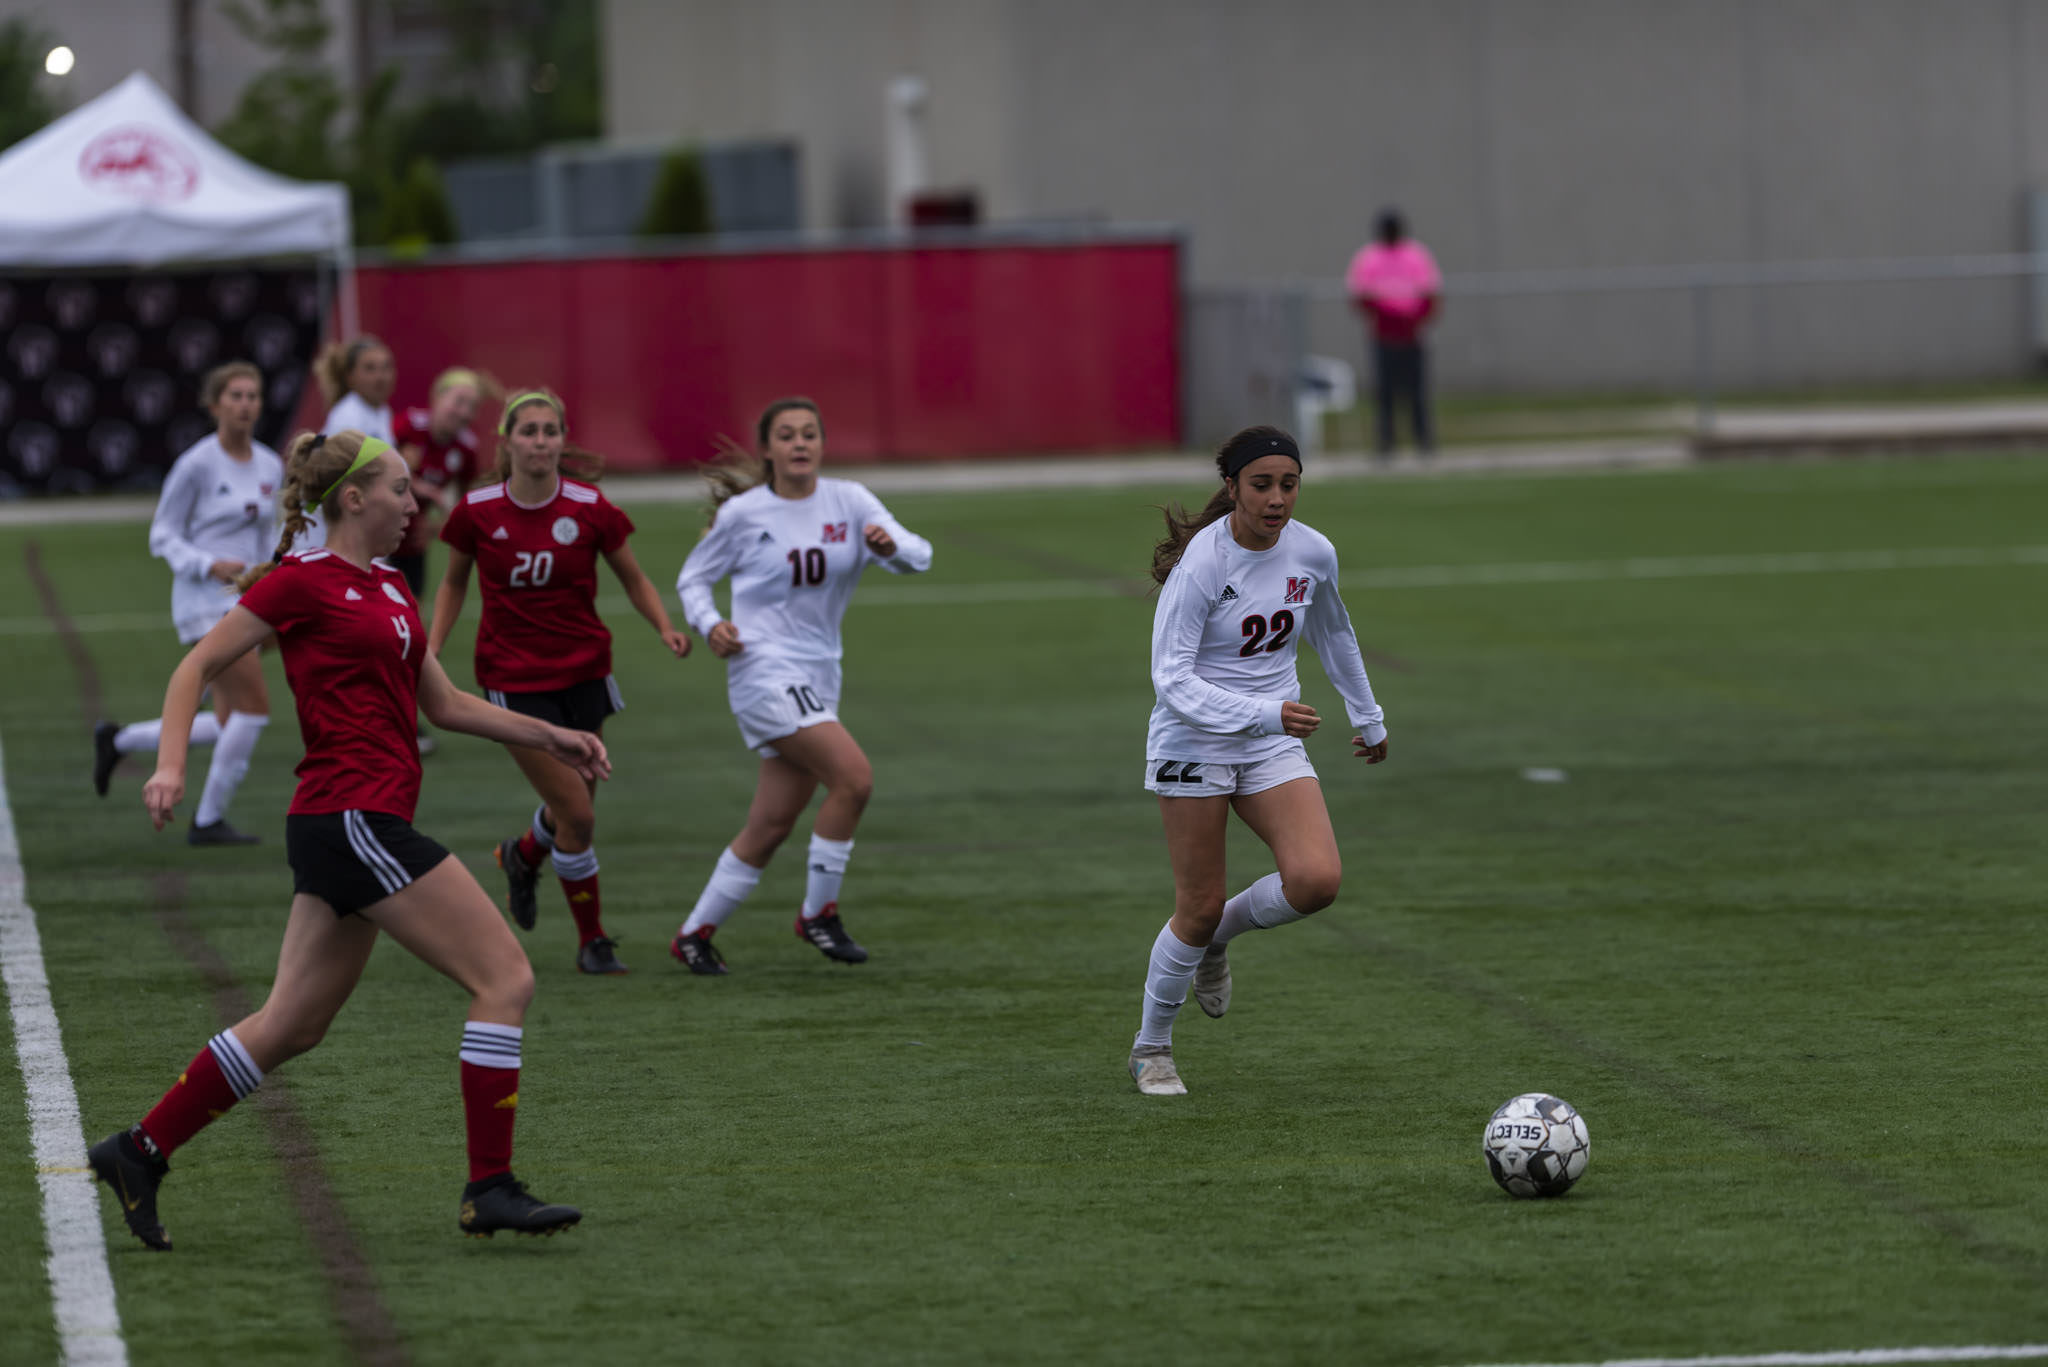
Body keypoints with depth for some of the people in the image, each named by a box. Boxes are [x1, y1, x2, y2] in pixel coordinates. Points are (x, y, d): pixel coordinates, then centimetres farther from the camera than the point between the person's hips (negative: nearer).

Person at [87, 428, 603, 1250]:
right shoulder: (302, 581, -7)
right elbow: (198, 665, -4)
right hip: (351, 818, -9)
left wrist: (549, 738, 21)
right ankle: (489, 1190, -8)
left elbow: (444, 704, 26)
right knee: (505, 977, -9)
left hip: (366, 826, 9)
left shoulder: (388, 589, 18)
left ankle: (138, 1152, 18)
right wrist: (171, 765, -17)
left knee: (291, 1027, 12)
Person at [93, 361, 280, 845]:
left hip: (245, 601, 7)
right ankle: (209, 820, -2)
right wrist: (210, 566, -21)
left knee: (229, 726, 6)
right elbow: (162, 536, -5)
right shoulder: (195, 465, -9)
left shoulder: (270, 466, 9)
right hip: (206, 602, -7)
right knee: (255, 705, -15)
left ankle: (117, 740, 25)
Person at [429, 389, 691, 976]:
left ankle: (523, 856, 48)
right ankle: (592, 940, 10)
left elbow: (635, 580, 4)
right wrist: (432, 649, -3)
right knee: (577, 813, -9)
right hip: (515, 678, -2)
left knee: (574, 805, 11)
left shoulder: (590, 509, -8)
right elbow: (454, 583, 8)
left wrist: (666, 630, -13)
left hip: (583, 669, 3)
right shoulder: (477, 513, -9)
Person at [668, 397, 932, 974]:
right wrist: (709, 624, -12)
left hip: (818, 677, 5)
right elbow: (693, 577, 8)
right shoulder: (743, 513, -4)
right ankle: (818, 912, -7)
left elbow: (918, 555, -7)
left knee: (772, 826, 7)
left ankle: (695, 933, 20)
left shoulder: (848, 502, 3)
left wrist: (891, 546, -30)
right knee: (854, 776, -21)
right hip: (765, 670, -5)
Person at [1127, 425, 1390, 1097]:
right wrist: (1262, 713, -36)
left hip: (1273, 743, 5)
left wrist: (1368, 718, 28)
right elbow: (1172, 681, -24)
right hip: (1194, 740, -5)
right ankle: (1151, 1048, 21)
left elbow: (1333, 635, 18)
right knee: (1199, 908, -3)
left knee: (1316, 880, -17)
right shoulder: (1199, 565, -20)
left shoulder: (1313, 553, -3)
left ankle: (1219, 936, 15)